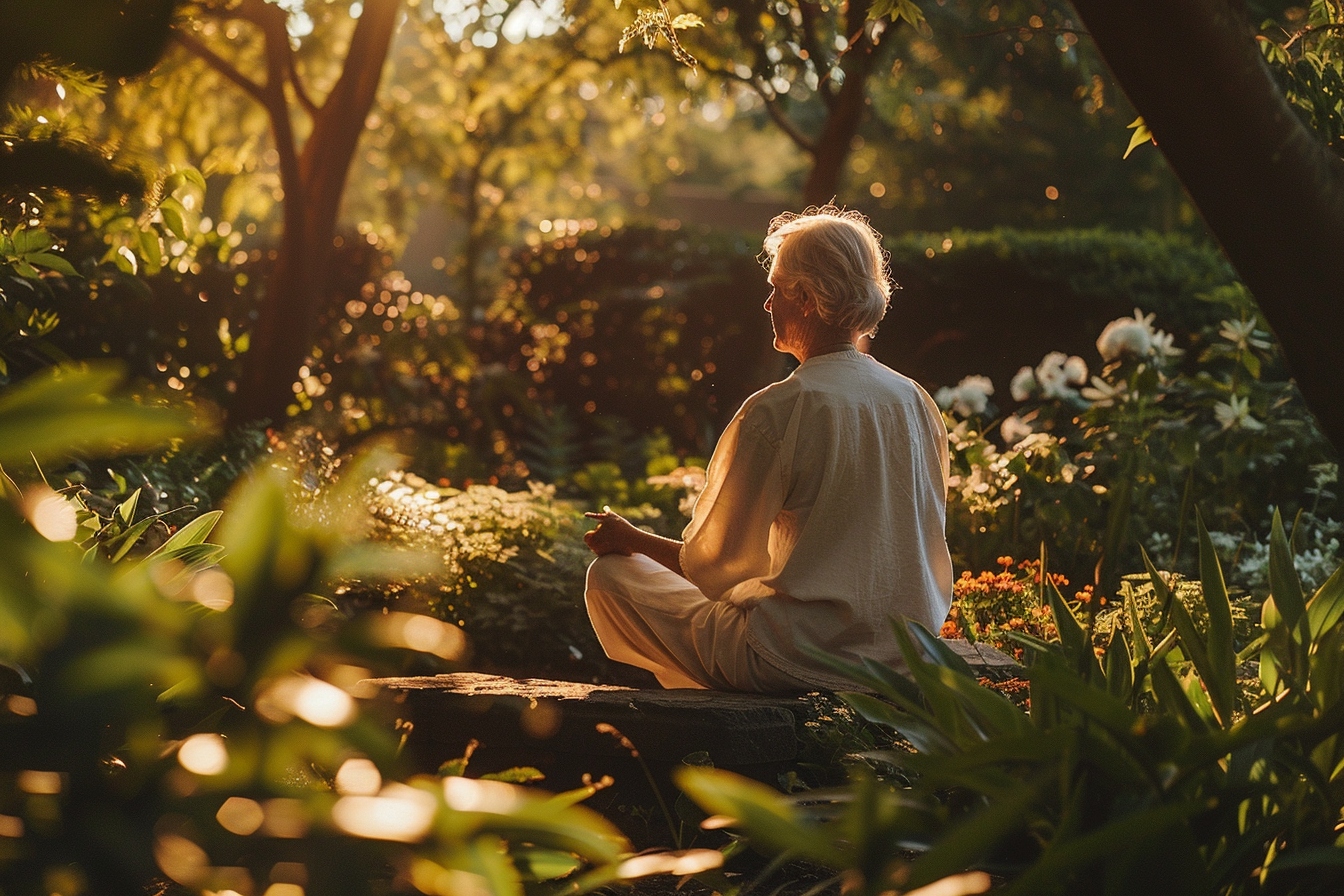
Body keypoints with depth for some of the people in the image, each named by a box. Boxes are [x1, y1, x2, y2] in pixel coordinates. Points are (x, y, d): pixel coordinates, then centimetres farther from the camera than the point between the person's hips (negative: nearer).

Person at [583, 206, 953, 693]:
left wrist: (633, 539, 10)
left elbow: (717, 565, -10)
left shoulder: (779, 410, -17)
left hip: (801, 661, -8)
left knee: (610, 574, 8)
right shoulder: (916, 401, 1)